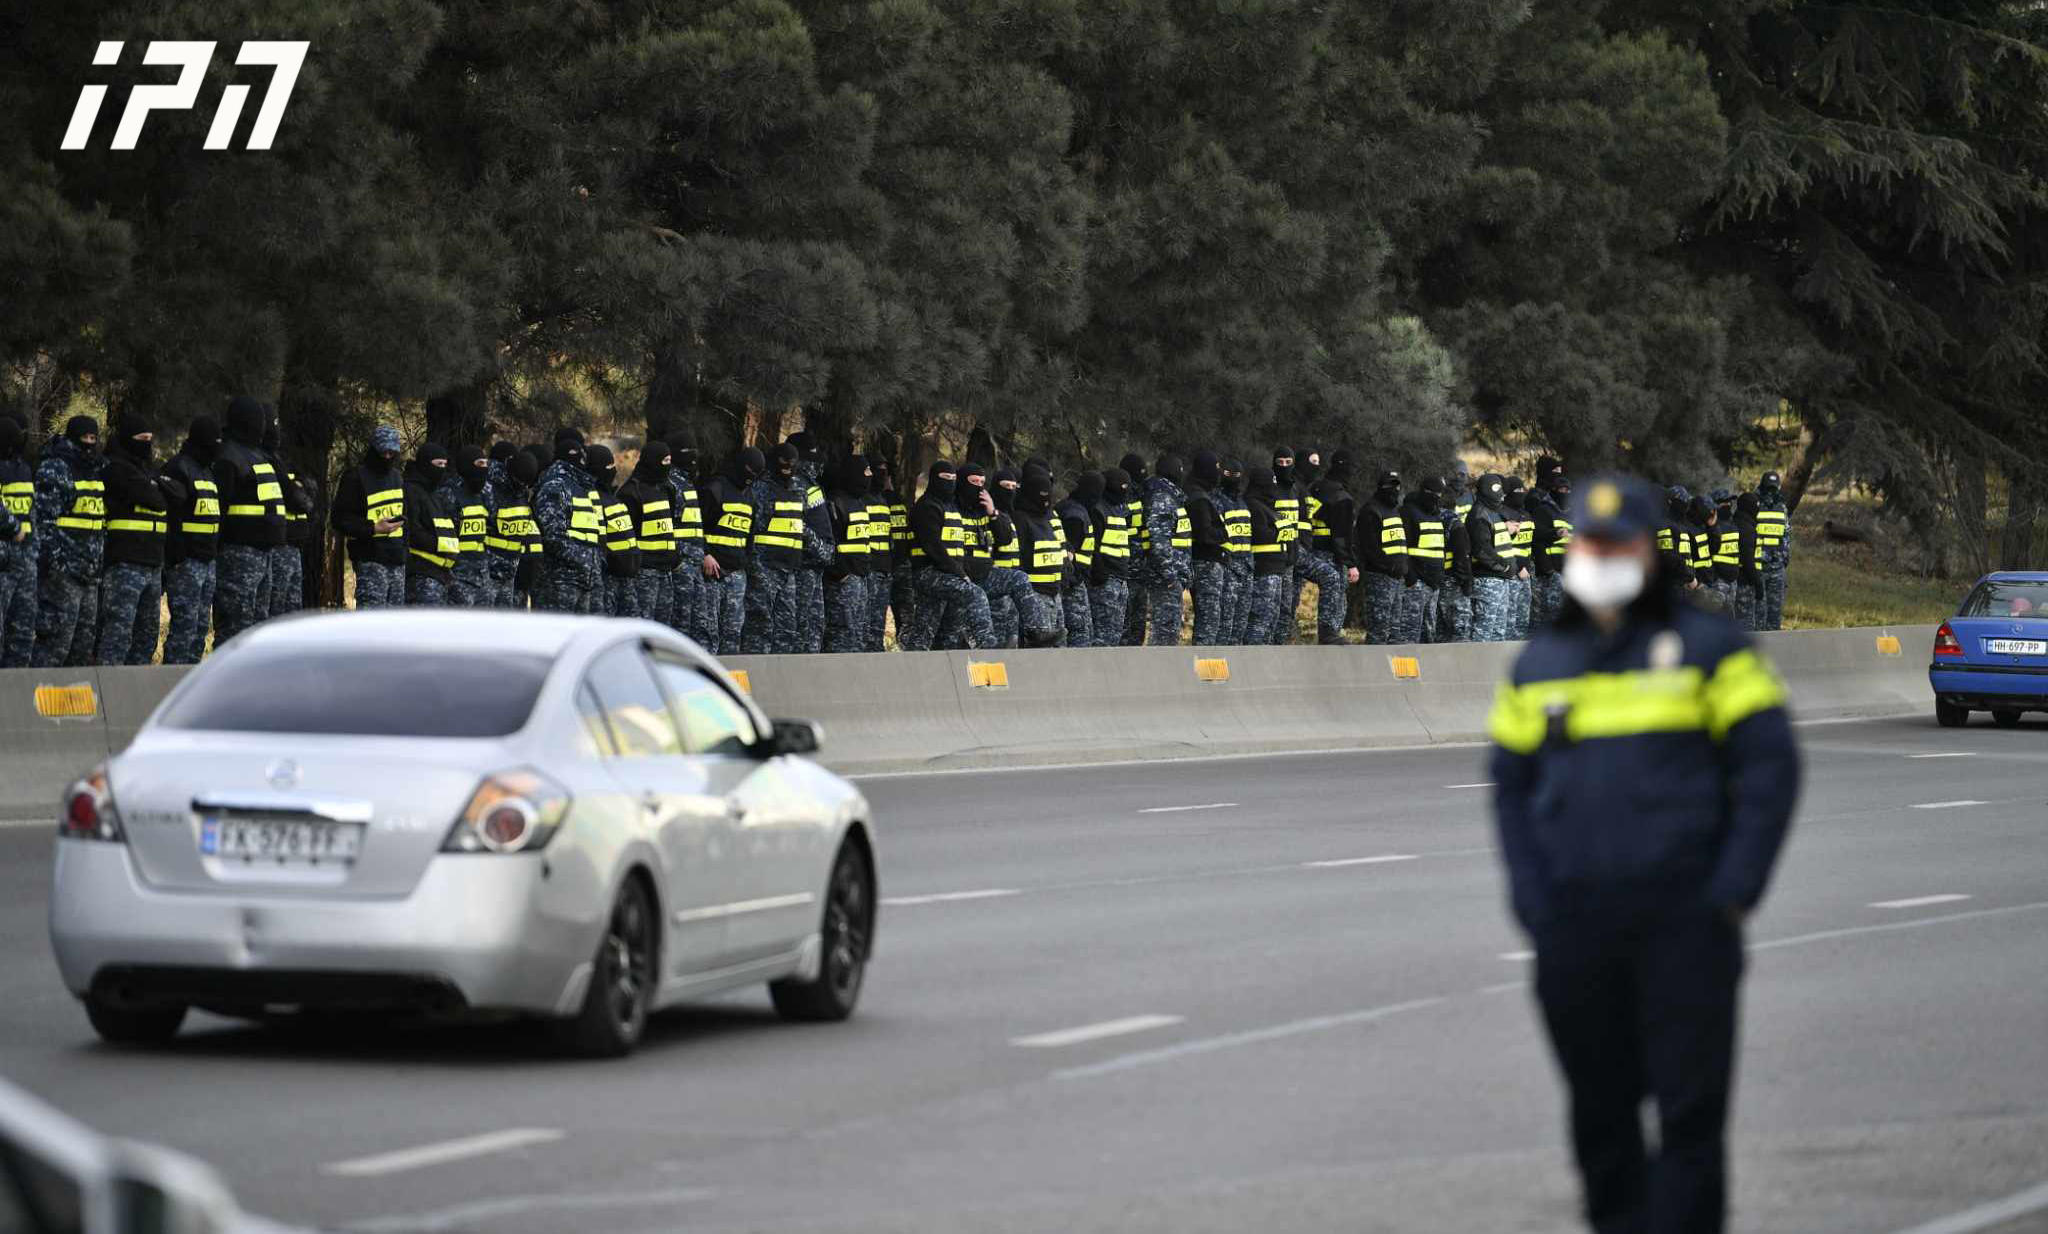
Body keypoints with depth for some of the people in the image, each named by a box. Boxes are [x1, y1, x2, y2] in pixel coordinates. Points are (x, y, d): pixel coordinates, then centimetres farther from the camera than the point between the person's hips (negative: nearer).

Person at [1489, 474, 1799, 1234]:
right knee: (1600, 1112, 8)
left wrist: (1732, 893, -9)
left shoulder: (1707, 649, 2)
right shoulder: (1539, 665, 13)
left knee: (1689, 1108, -5)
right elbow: (1511, 789, 17)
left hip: (1683, 923, -3)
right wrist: (1532, 903, 4)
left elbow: (1769, 766, -1)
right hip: (1575, 934, 4)